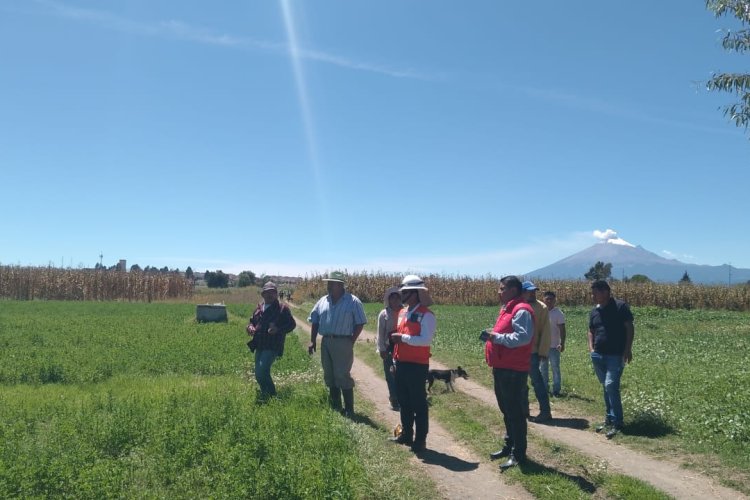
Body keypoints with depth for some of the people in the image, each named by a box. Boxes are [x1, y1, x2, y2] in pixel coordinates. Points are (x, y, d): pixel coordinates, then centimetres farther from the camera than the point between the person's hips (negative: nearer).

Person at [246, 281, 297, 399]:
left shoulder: (282, 308, -3)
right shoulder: (259, 308, 13)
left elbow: (292, 324, -4)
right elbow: (251, 321, 23)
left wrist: (278, 329, -20)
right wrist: (250, 327, -1)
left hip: (272, 346, -7)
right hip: (259, 346, 7)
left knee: (262, 371, -19)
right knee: (258, 375, 13)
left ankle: (271, 396, -3)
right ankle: (265, 396, 31)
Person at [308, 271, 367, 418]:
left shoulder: (353, 301, -6)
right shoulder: (323, 301, 10)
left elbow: (360, 323, -5)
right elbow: (314, 321, 15)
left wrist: (351, 342, -9)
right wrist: (312, 340, 7)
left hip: (343, 343, -6)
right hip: (325, 342, 6)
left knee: (343, 377, -6)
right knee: (329, 376, 12)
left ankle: (349, 410, 4)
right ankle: (335, 408, 24)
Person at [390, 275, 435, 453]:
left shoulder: (426, 315, -13)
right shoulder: (402, 312, 12)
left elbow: (426, 340, -23)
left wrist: (403, 338, -21)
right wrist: (395, 359, 20)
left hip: (417, 365, -8)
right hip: (401, 364, 8)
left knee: (419, 403, 2)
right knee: (404, 401, 17)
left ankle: (420, 440, 12)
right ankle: (406, 434, 31)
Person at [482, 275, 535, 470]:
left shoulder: (521, 310, -15)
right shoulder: (506, 309, 17)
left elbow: (523, 337, -28)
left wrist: (496, 337, -22)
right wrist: (490, 337, 7)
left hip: (514, 372, -10)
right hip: (502, 369, 10)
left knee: (515, 413, -2)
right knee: (506, 411, 18)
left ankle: (518, 454, 7)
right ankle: (509, 446, 30)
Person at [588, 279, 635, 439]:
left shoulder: (620, 306, -7)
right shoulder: (594, 311, 10)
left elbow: (630, 328, -7)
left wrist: (628, 349, -12)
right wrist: (591, 348, 6)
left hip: (616, 355, -6)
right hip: (598, 355, 6)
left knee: (611, 386, -14)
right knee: (606, 387, 14)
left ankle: (617, 423, -6)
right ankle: (609, 419, 25)